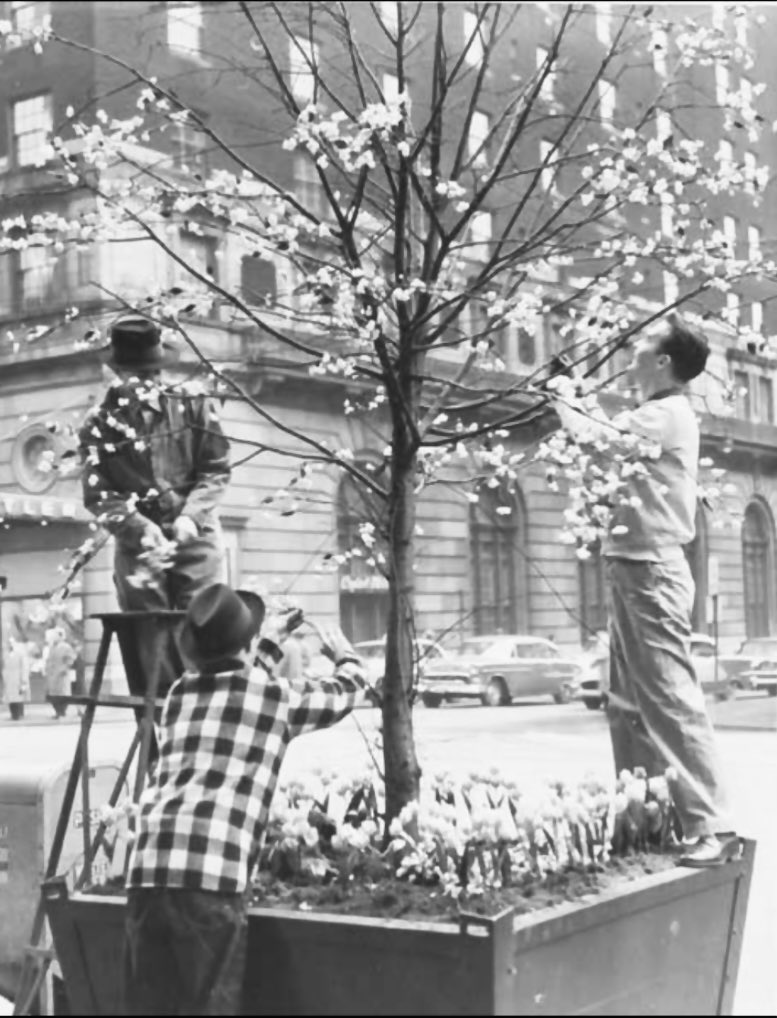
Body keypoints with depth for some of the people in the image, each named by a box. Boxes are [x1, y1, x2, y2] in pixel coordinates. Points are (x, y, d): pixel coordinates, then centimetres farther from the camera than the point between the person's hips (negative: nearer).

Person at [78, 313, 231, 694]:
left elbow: (216, 468, 2)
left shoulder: (192, 405, 2)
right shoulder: (99, 426, 0)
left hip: (195, 536, 0)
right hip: (138, 544, 0)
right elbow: (98, 494, -5)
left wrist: (191, 516, -14)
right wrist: (142, 531, -19)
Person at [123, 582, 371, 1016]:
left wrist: (271, 644, 58)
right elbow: (348, 690, 30)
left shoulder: (179, 694, 23)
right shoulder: (275, 695, 11)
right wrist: (344, 651, 50)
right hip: (214, 870, -5)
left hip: (149, 866, 5)